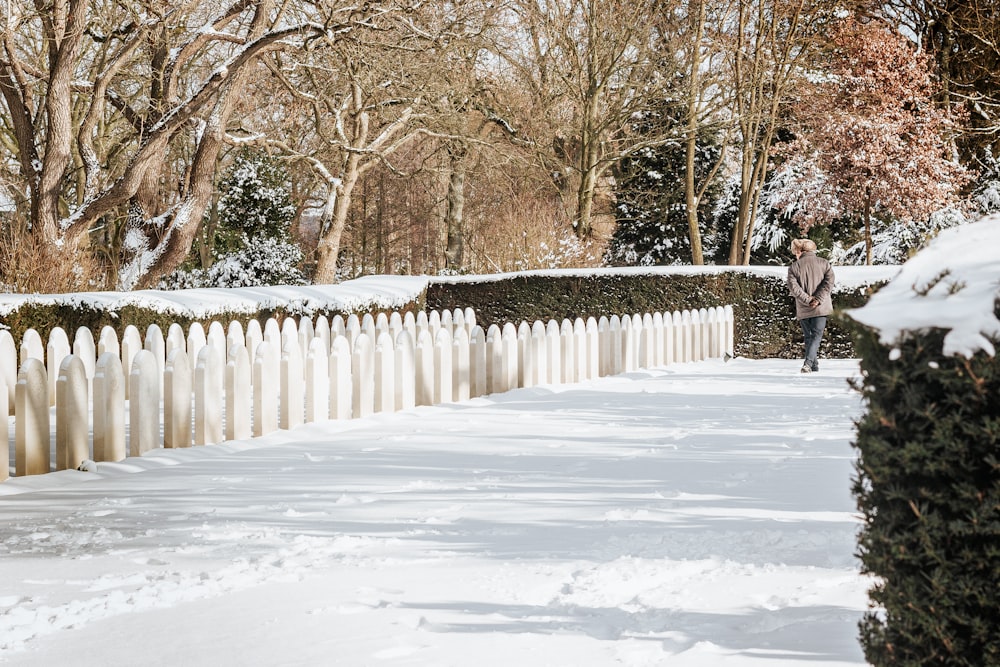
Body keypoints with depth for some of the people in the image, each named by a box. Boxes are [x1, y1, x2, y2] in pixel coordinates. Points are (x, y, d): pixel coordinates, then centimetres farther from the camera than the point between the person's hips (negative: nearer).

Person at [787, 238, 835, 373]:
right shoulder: (823, 263, 5)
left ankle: (814, 367, 12)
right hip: (821, 308, 0)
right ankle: (808, 363, -22)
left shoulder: (794, 267, 2)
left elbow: (793, 287, -10)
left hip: (803, 310, 0)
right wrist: (818, 299, -11)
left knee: (808, 337, 12)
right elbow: (829, 282, -7)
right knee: (816, 336, -2)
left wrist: (808, 300, -9)